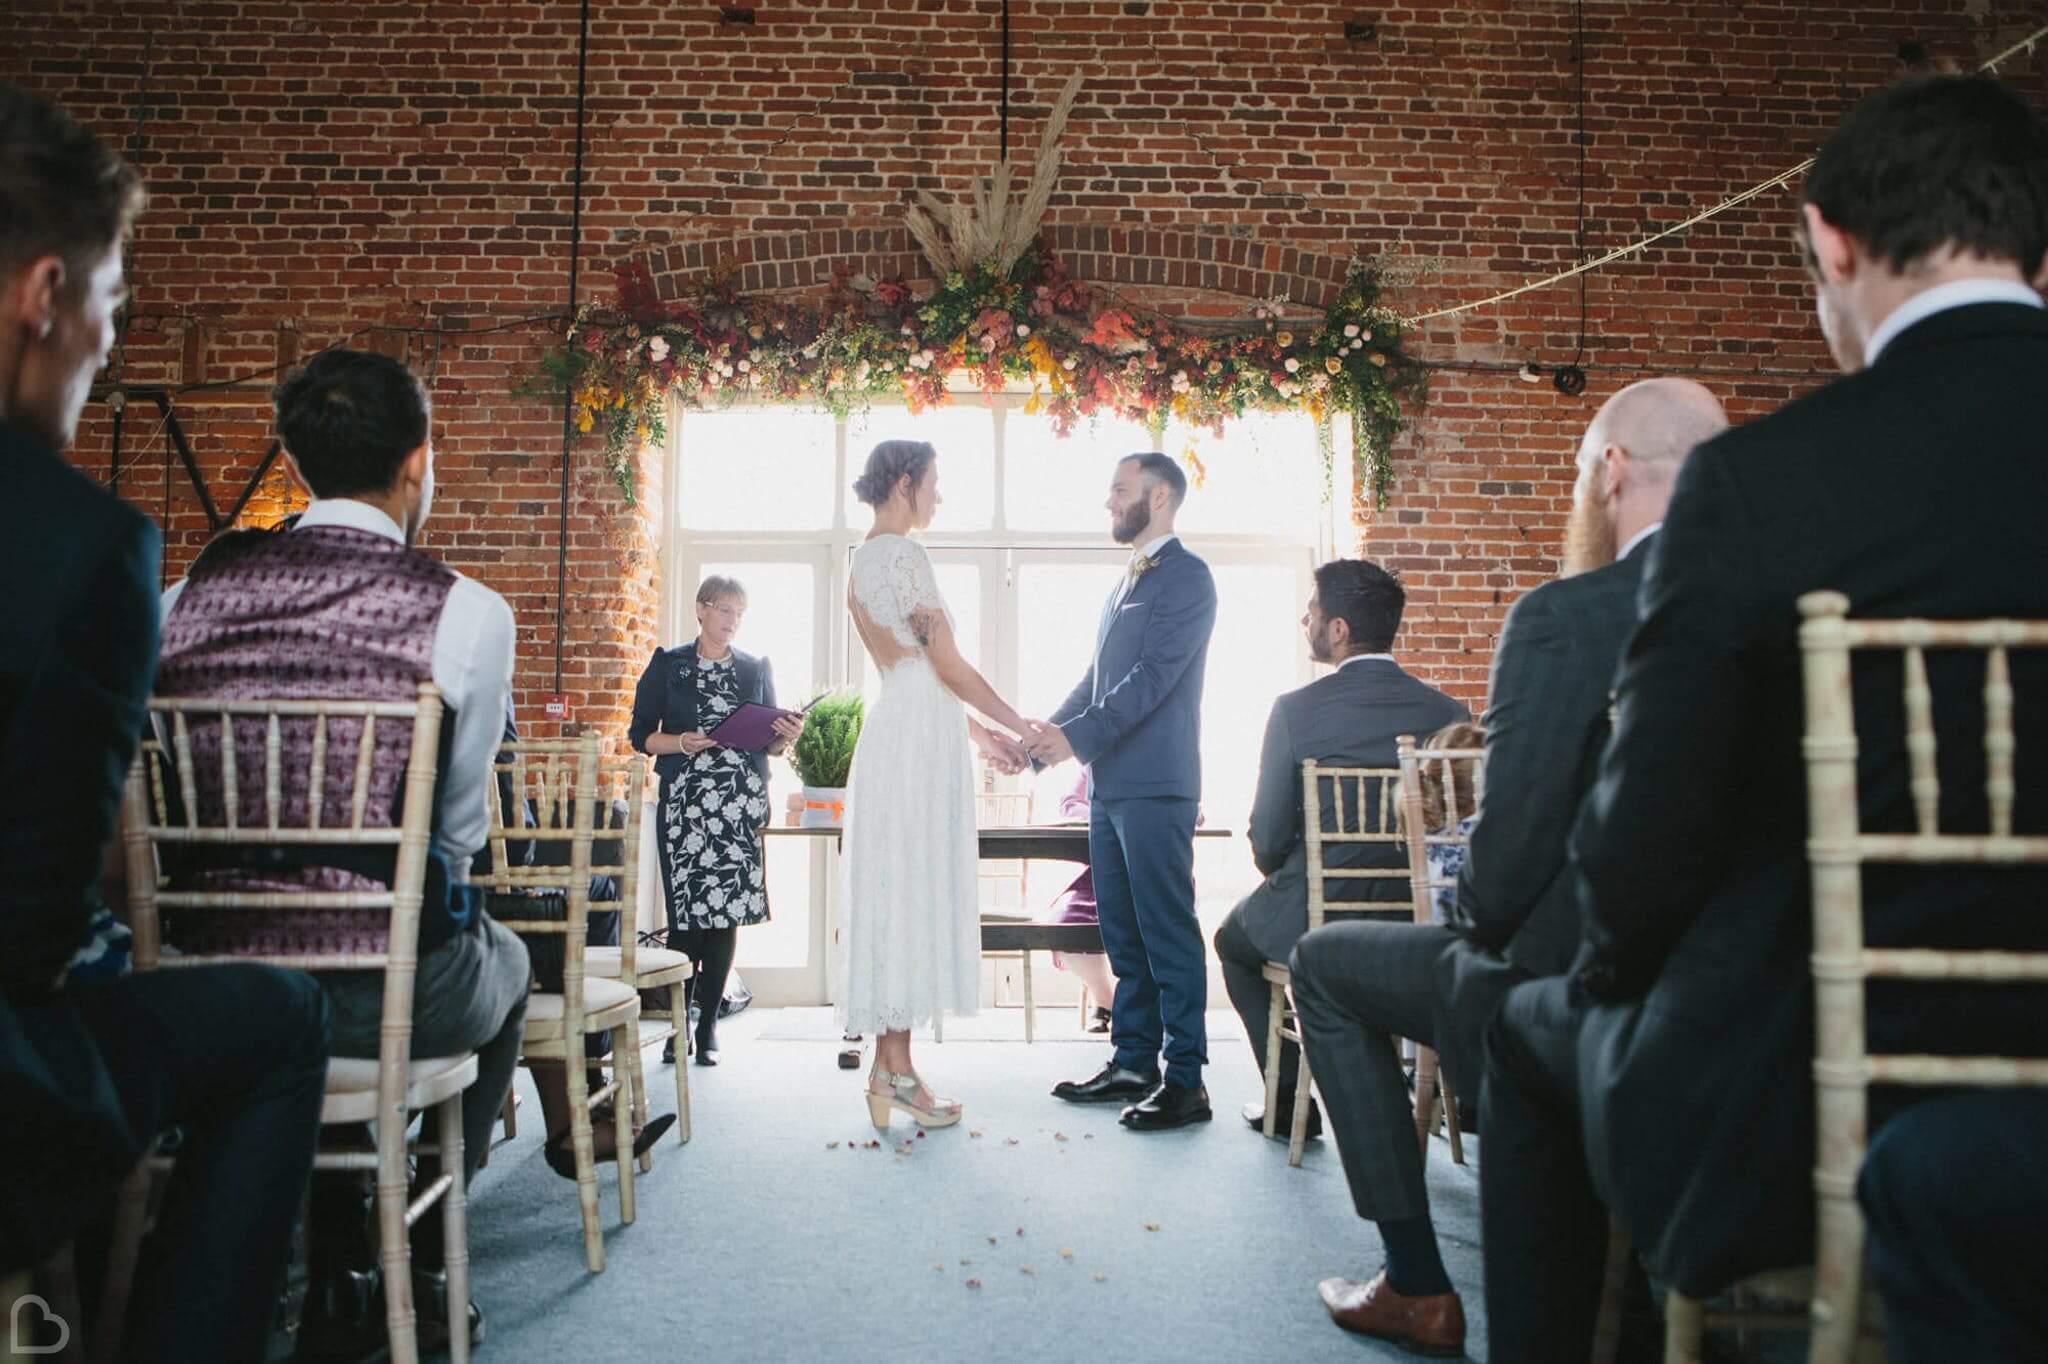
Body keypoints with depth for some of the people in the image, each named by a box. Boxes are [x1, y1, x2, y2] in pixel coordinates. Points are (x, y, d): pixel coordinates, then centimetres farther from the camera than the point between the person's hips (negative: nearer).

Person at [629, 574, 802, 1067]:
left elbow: (769, 743, 17)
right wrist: (680, 743, -12)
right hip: (684, 800, -2)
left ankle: (708, 1026, 9)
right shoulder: (668, 665, 9)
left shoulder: (756, 668, 16)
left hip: (741, 804, 2)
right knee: (686, 915, -7)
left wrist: (785, 738, -5)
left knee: (727, 913, 0)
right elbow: (641, 734, 6)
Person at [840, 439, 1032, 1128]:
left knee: (901, 896, 10)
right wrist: (1021, 725, -5)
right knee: (910, 895, -5)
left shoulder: (865, 556, 19)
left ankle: (891, 1066, 15)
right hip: (919, 738, -10)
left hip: (899, 731, 10)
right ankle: (895, 1070, 2)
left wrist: (977, 731, 22)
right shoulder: (902, 552, -11)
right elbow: (948, 665, -14)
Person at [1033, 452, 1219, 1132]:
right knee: (1122, 932, 13)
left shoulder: (1186, 577, -8)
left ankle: (1185, 1082, 2)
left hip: (1155, 785, -9)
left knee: (1167, 933, -5)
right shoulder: (1125, 582, 20)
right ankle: (1133, 1062, 22)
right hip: (1110, 783, 9)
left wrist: (1080, 737, -22)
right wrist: (1046, 736, 8)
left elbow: (1154, 676, -17)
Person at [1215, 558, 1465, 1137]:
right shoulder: (1447, 711, -4)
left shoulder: (1297, 709, -15)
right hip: (1417, 926, 5)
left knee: (1234, 938, 29)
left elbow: (1268, 843, -11)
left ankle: (1290, 1100, 24)